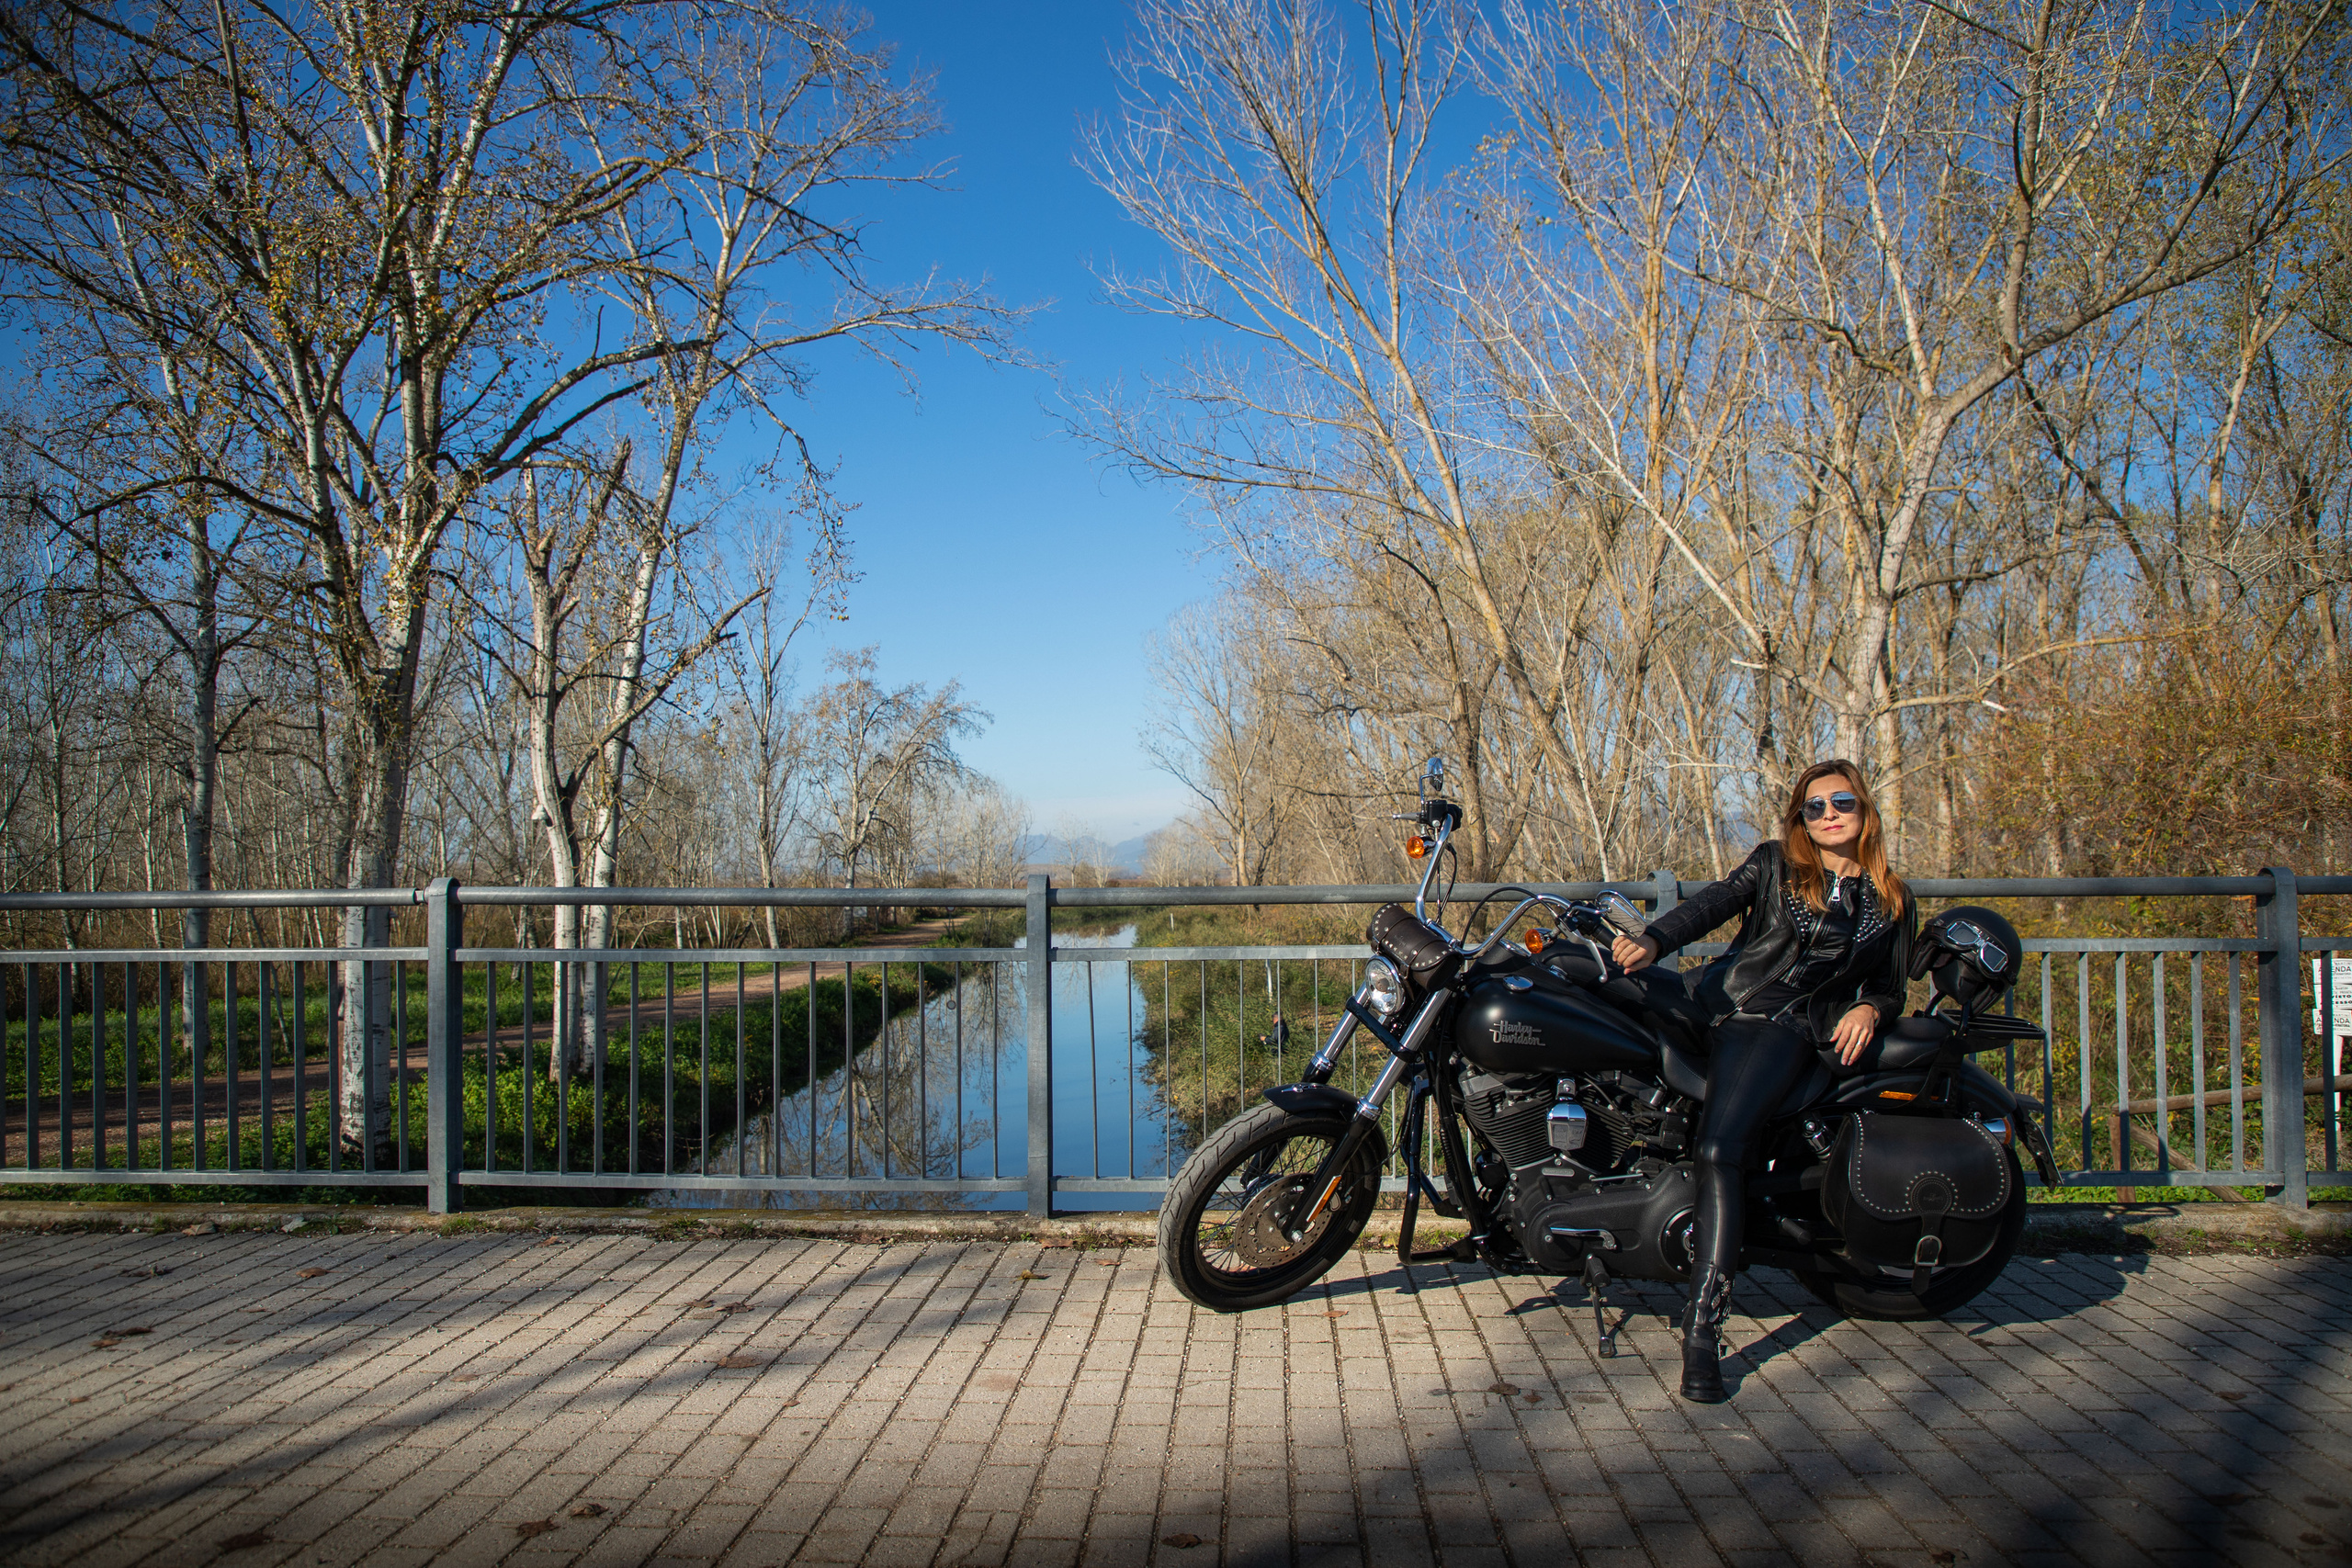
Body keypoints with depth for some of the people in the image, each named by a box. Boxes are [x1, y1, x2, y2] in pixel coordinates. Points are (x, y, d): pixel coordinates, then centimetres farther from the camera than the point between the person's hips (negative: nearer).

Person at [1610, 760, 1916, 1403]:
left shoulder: (1893, 902, 17)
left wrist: (1868, 1009, -3)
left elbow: (1891, 988, 21)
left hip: (1794, 1028, -4)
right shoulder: (1774, 863, 13)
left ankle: (1702, 1329, -25)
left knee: (1719, 1150, -25)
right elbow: (1713, 903, -2)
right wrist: (1653, 939, -21)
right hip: (1725, 1003, 4)